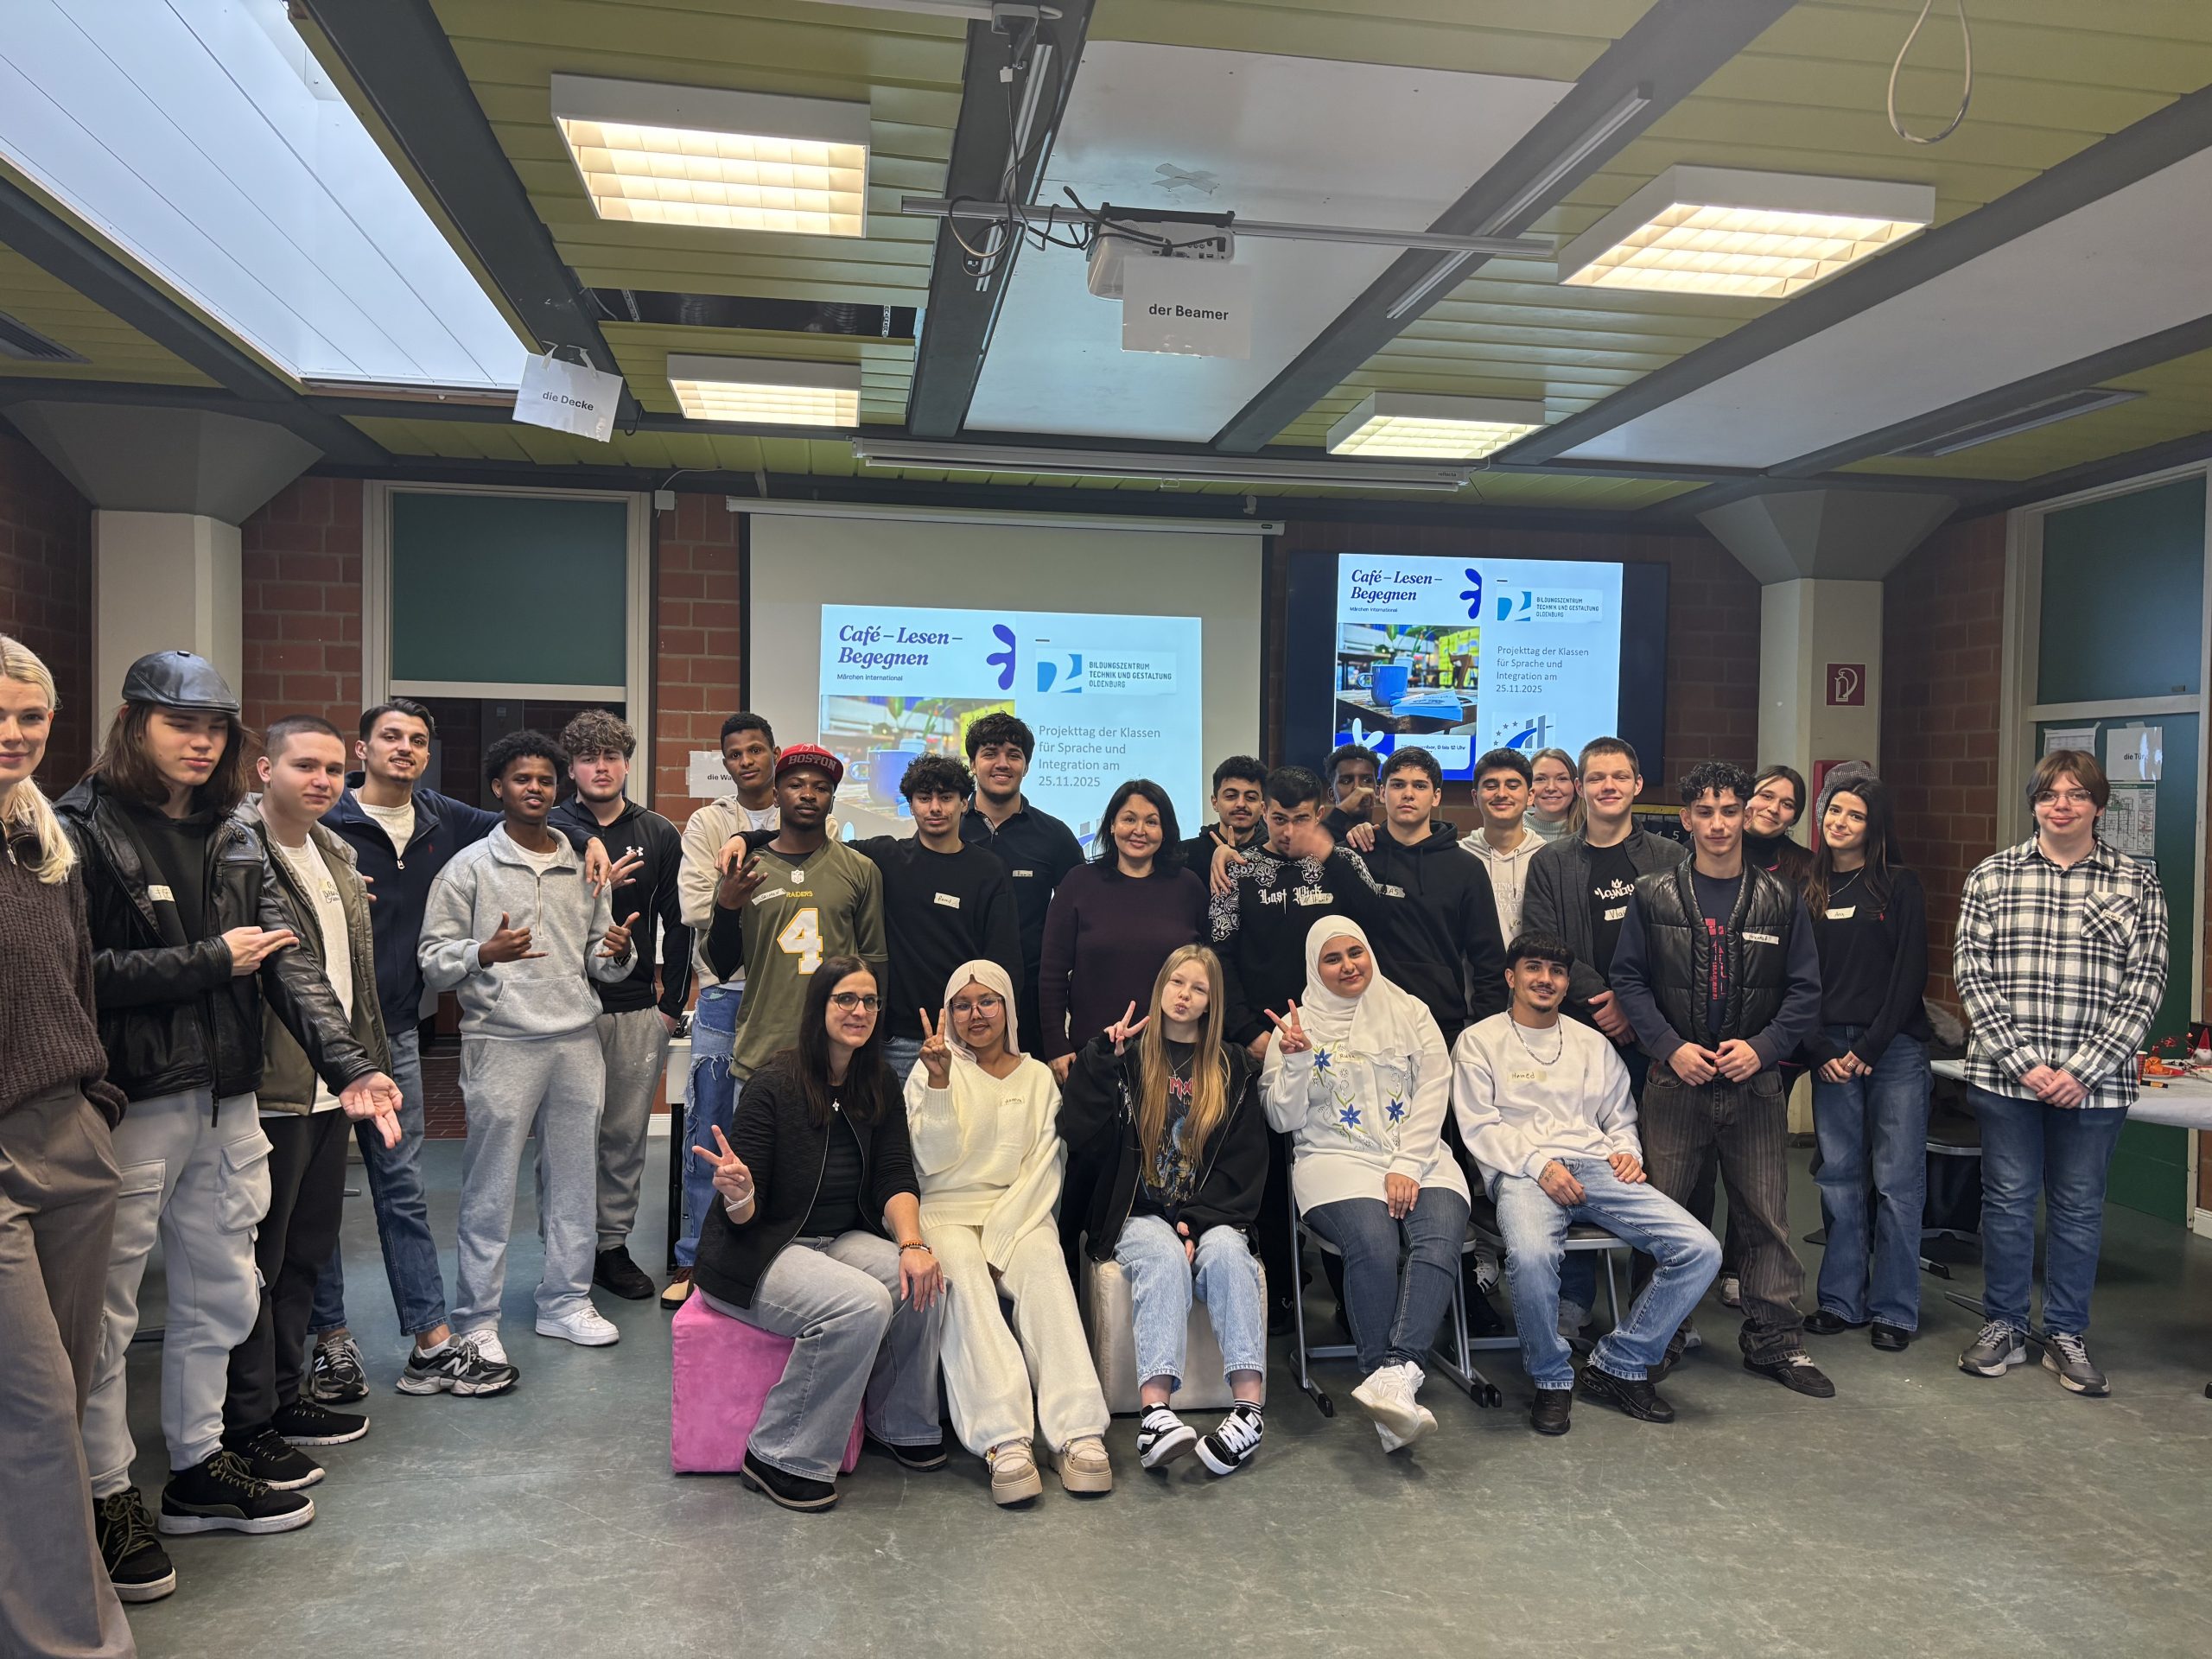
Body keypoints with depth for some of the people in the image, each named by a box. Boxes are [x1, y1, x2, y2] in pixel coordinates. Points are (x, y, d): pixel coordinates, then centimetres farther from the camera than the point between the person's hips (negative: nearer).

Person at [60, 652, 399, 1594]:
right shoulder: (82, 831, -8)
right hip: (127, 1104, -6)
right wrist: (210, 962, -13)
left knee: (220, 1296, 16)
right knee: (105, 1312, 6)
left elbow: (287, 960, 0)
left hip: (226, 1103, 6)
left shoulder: (235, 842, 10)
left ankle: (198, 1469, 33)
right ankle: (107, 1497, 22)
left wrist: (345, 1062, -12)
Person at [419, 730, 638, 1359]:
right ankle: (476, 1319, 12)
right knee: (490, 1189, 0)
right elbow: (433, 960, -3)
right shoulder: (470, 867, 2)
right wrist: (484, 953, -22)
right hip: (502, 1043, -4)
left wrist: (618, 953, -6)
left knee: (574, 1179, 9)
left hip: (577, 1041, 4)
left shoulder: (583, 868, 14)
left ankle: (566, 1301, 22)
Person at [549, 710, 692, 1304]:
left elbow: (676, 923, 10)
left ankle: (613, 1244, 21)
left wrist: (673, 1003, 6)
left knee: (627, 1134, 8)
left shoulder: (659, 835, 9)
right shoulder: (550, 831, 1)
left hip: (640, 1010, 3)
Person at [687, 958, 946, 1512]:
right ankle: (781, 1459, -16)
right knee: (863, 1304, -31)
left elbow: (895, 1178, -2)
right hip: (758, 1253, -6)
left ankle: (899, 1425, 3)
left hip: (840, 1241, 6)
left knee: (923, 1284, -21)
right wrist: (737, 1192, -40)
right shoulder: (774, 1083, -17)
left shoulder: (879, 1087, 3)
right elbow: (744, 1215, -16)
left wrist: (912, 1243, -21)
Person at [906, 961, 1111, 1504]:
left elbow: (1046, 1162, 5)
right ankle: (1004, 1442, -43)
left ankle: (1078, 1433, -40)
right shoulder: (929, 1072, 11)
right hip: (948, 1213, -1)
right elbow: (935, 1159, -2)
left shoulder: (1038, 1076, 15)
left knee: (1045, 1273, -31)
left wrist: (1008, 1222, -11)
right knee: (965, 1279, -33)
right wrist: (940, 1080, -13)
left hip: (1020, 1212, 1)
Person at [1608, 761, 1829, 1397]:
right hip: (1675, 1082, 0)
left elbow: (1804, 990, 5)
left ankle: (1773, 1339, 18)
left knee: (1767, 1215, 4)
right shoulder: (1653, 896, 2)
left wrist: (1763, 1046, -10)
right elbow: (1629, 979, 2)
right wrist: (1669, 1046, -10)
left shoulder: (1780, 900, 5)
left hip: (1755, 1084, 1)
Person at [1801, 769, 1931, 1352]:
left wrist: (1869, 1049, -9)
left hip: (1895, 1047, -3)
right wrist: (1822, 1052, -4)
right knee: (1839, 1178, 6)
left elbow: (1911, 974, -4)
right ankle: (1841, 1300, 15)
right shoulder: (1808, 891, 8)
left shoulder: (1900, 886, 1)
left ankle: (1893, 1309, 9)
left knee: (1897, 1181, 0)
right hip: (1831, 1051, 3)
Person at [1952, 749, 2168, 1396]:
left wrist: (2082, 1070, -11)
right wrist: (2023, 1063, -11)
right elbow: (1970, 973, -2)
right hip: (2004, 1075, 0)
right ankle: (2003, 1326, 24)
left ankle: (2067, 1335, 25)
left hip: (2094, 1082, 0)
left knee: (2079, 1207, 11)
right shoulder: (1991, 876, 2)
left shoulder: (2137, 883, 2)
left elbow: (2144, 986, -2)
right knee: (2007, 1200, 9)